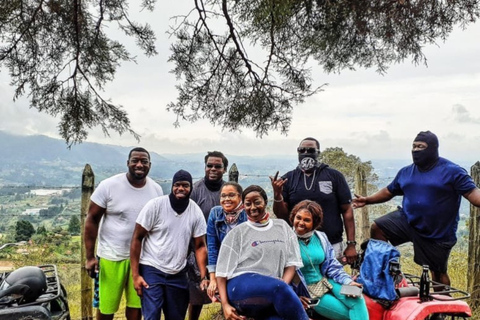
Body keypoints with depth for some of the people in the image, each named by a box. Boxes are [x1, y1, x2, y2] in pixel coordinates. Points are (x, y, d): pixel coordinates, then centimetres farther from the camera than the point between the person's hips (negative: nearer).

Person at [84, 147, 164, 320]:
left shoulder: (156, 190, 0)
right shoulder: (108, 186, -10)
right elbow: (92, 220, -7)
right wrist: (89, 256, -10)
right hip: (111, 256, -3)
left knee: (137, 304, 11)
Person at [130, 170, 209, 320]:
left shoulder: (196, 211, -3)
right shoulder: (155, 205, -13)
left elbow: (200, 246, 3)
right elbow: (137, 238, -9)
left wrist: (204, 277, -7)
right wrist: (135, 274, -13)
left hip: (178, 274, 4)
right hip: (151, 270, -4)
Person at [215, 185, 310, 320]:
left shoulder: (282, 226, 17)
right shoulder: (237, 232, 9)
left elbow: (291, 262, 12)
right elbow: (223, 270, 6)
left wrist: (282, 287, -7)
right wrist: (225, 305, -6)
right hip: (240, 285, -2)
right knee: (279, 287, -33)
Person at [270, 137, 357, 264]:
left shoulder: (334, 176, 3)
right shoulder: (288, 179, 6)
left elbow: (347, 210, 1)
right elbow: (281, 215, 5)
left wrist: (351, 244, -4)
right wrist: (277, 195, -14)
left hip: (332, 245, -1)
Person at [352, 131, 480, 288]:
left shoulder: (452, 171, -11)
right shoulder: (406, 172, 4)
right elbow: (389, 191, 15)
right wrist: (367, 200, 4)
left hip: (438, 233, -4)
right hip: (407, 220, 5)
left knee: (438, 271, 7)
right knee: (377, 228, -10)